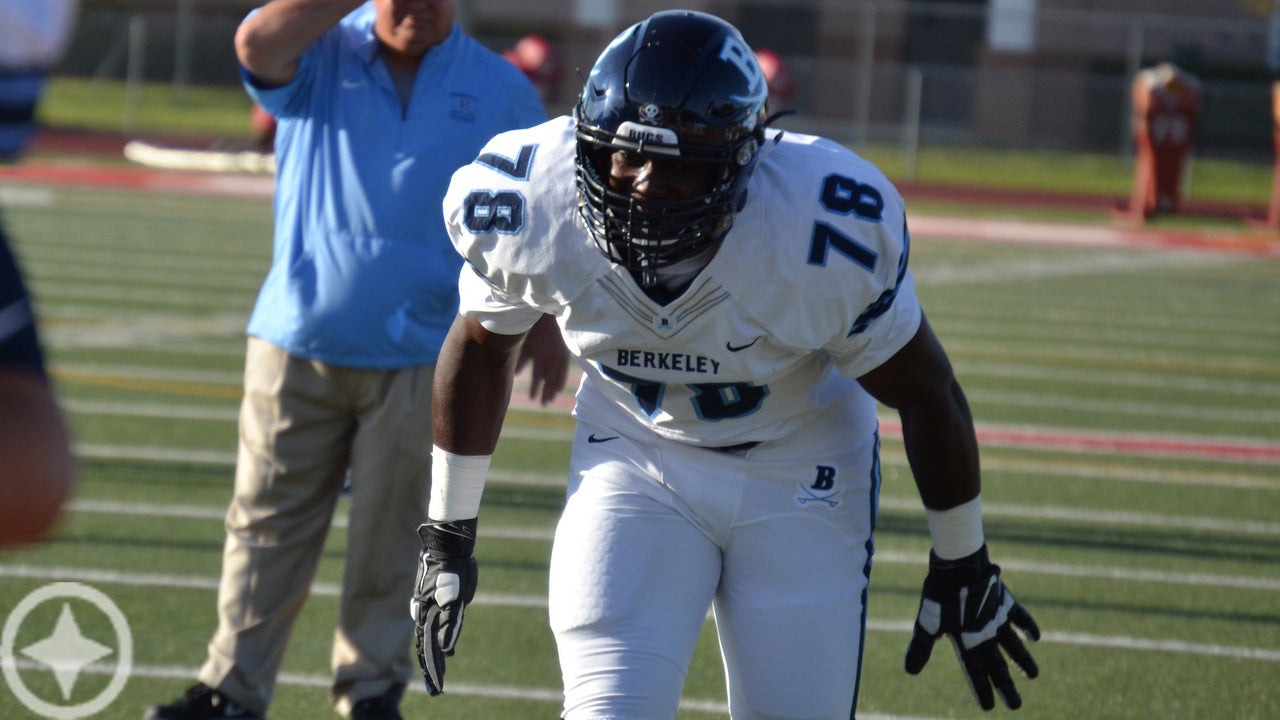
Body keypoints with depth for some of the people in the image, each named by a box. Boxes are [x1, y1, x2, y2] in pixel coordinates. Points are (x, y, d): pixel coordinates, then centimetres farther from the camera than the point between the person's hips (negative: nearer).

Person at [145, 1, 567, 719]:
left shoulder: (501, 91, 3)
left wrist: (544, 326, 6)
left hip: (421, 356, 0)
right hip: (299, 338, 0)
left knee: (391, 537, 5)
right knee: (268, 525, 5)